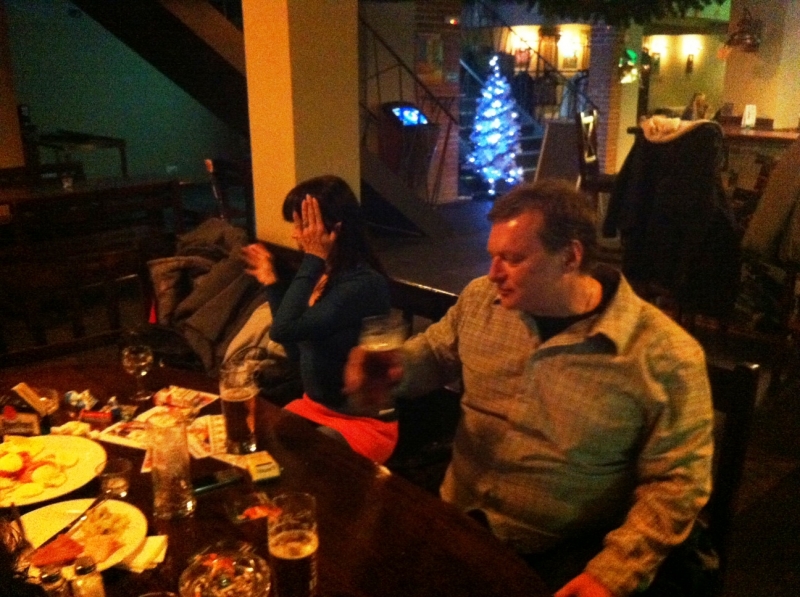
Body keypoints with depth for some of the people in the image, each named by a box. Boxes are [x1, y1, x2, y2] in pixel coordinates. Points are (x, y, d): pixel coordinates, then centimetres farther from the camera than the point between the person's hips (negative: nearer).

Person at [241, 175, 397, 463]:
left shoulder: (364, 284, -23)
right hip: (314, 407, 8)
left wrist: (313, 259, -24)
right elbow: (296, 349, 11)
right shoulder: (325, 275, 1)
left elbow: (283, 330, -30)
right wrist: (271, 282, 9)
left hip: (359, 422, -7)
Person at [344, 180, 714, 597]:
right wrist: (394, 368, -8)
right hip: (461, 520, 3)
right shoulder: (481, 298, -4)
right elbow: (434, 353, 13)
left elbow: (678, 481, -12)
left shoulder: (664, 356, -17)